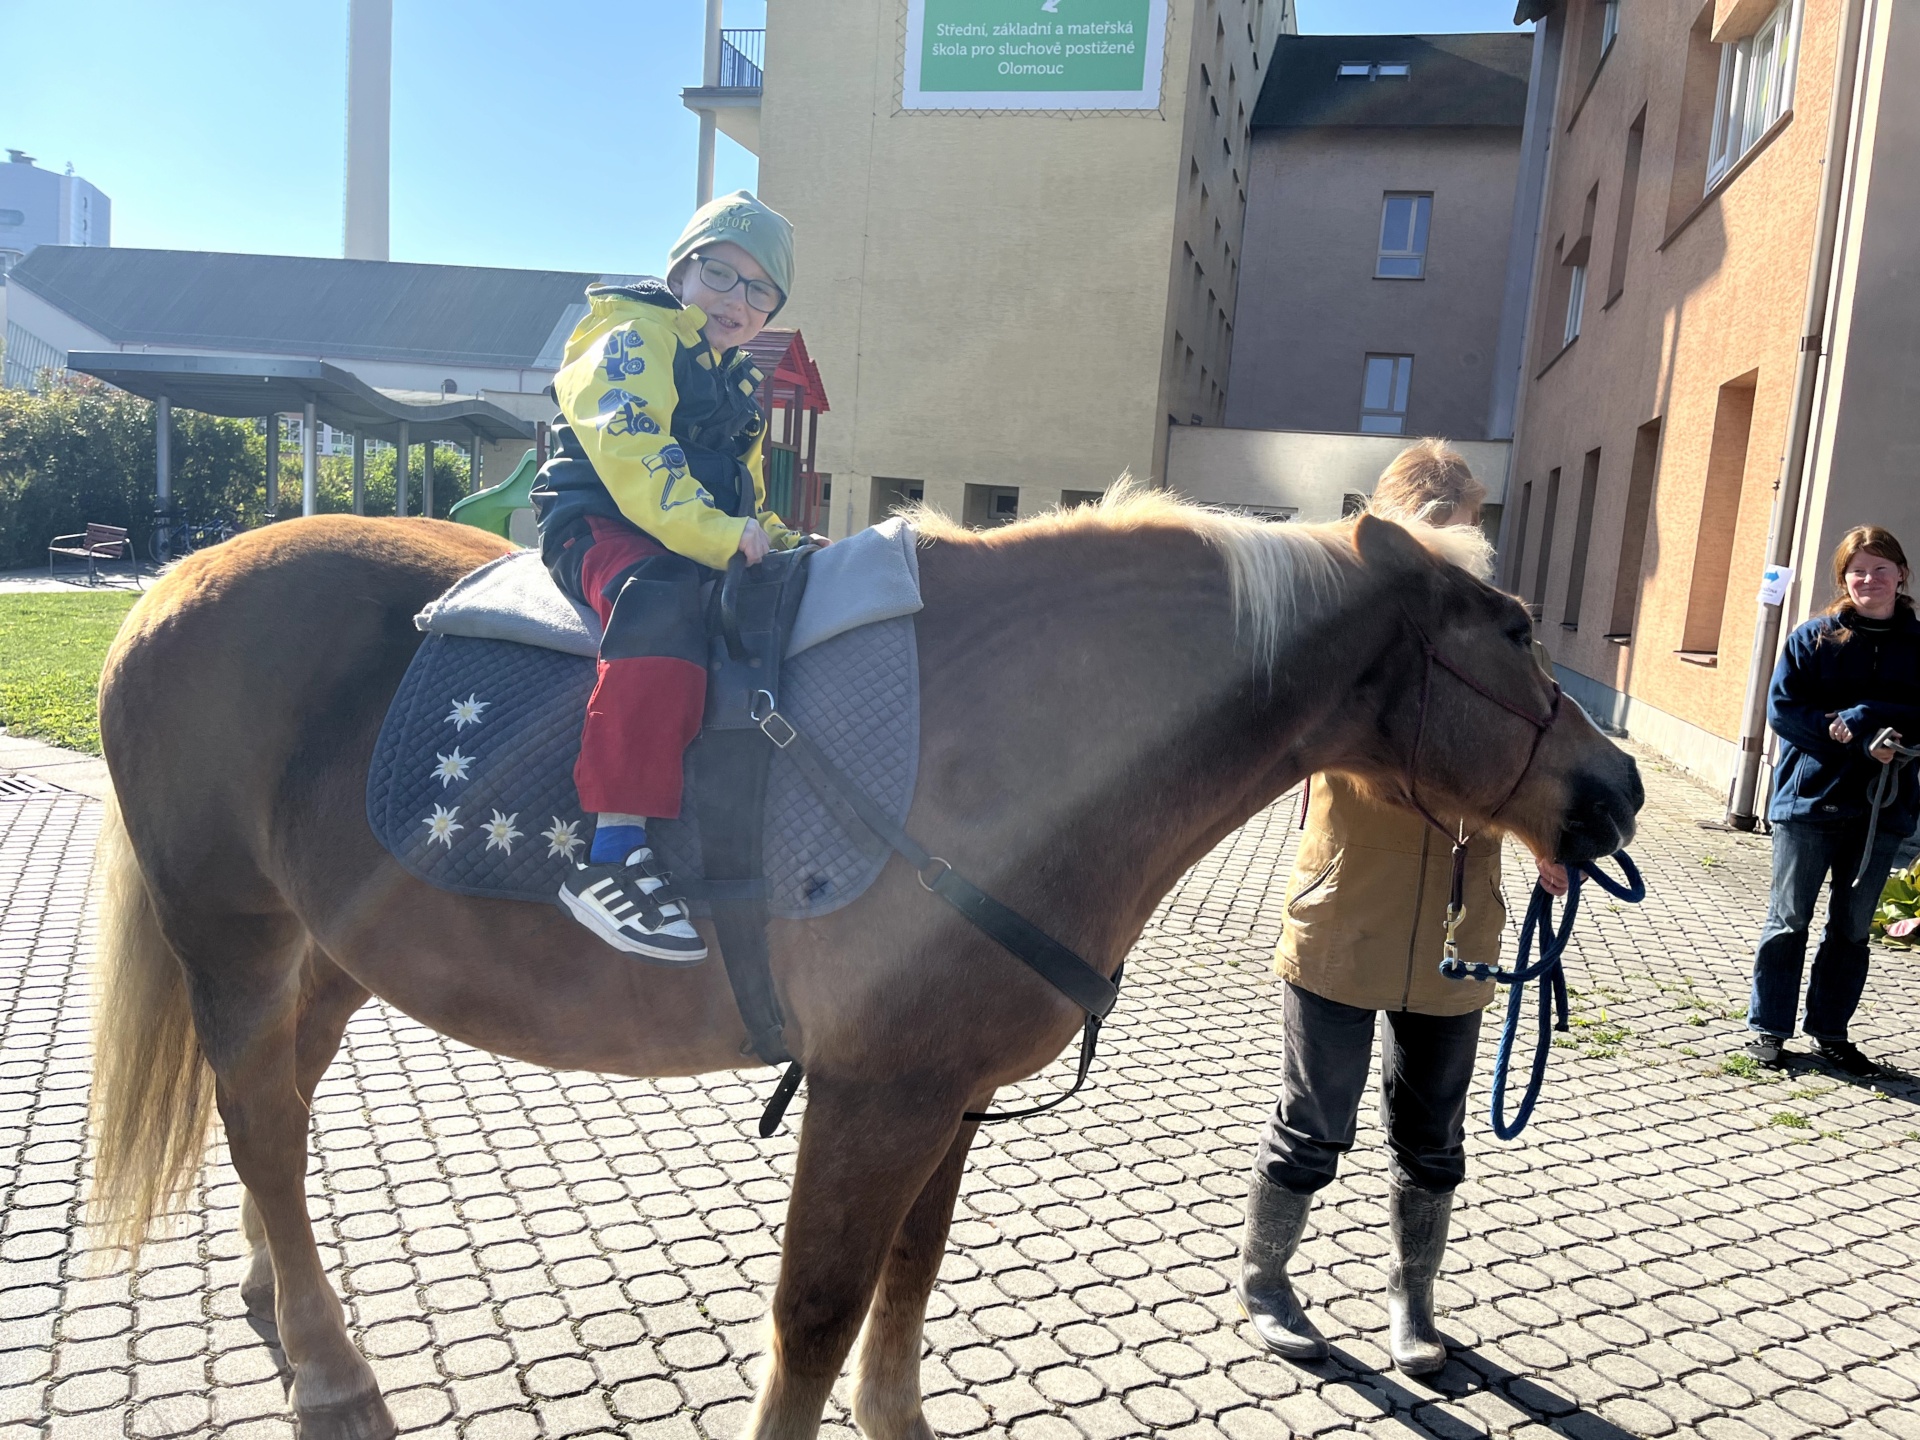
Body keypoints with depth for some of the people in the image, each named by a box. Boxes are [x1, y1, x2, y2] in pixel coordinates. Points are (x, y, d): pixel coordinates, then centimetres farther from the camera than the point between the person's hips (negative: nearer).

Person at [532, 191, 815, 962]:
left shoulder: (738, 385, 26)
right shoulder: (631, 340, -1)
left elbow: (744, 494, 31)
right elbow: (632, 456, -19)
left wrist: (779, 541, 10)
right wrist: (725, 538, -27)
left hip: (711, 549, 9)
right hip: (601, 526, -8)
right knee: (663, 596, -40)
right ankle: (613, 852, -45)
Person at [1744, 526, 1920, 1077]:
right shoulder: (1814, 637, -1)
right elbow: (1782, 709, -8)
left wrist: (1858, 716, -17)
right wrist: (1861, 742, -17)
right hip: (1809, 799, -2)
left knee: (1852, 928, 12)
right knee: (1789, 920, 6)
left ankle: (1831, 1031, 25)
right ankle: (1769, 1027, 16)